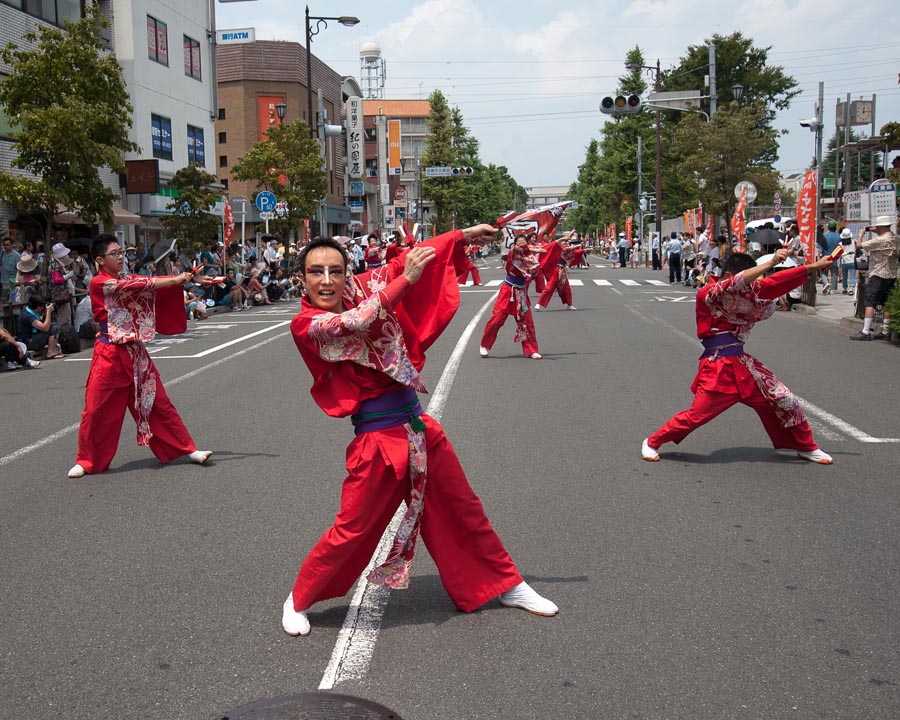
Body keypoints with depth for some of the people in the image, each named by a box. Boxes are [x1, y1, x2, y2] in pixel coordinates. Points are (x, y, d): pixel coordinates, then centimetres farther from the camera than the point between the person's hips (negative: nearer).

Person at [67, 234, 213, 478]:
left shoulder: (127, 280, 11)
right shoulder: (100, 283, -11)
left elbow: (152, 285, 2)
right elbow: (138, 285, -21)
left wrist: (192, 278, -8)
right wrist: (176, 280, -18)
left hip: (136, 352, 6)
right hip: (111, 354, -6)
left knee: (158, 403, 9)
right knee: (97, 410, 1)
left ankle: (187, 449, 14)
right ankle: (86, 460, 17)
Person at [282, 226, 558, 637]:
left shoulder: (359, 292, 2)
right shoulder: (306, 325, -12)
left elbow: (403, 263, 8)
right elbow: (356, 322, -28)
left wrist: (463, 236, 9)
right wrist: (406, 280, -29)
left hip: (418, 426, 6)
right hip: (377, 437, -5)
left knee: (464, 511, 16)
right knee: (350, 531, 1)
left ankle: (508, 586, 34)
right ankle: (299, 600, 26)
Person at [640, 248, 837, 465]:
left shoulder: (743, 294, 13)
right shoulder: (708, 294, -10)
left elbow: (773, 284, 8)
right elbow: (739, 282, -26)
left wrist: (814, 267, 4)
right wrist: (771, 262, -29)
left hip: (742, 364, 8)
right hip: (717, 367, -8)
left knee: (786, 401, 7)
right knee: (696, 415, -8)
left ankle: (806, 447, 27)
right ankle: (652, 443, 12)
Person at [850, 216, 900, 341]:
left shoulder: (880, 240, -19)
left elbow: (859, 245, -21)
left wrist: (861, 234, 1)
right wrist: (876, 232, 16)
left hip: (879, 275, -9)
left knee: (870, 303, -9)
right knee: (886, 304, 10)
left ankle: (865, 332, -13)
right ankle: (885, 331, 14)